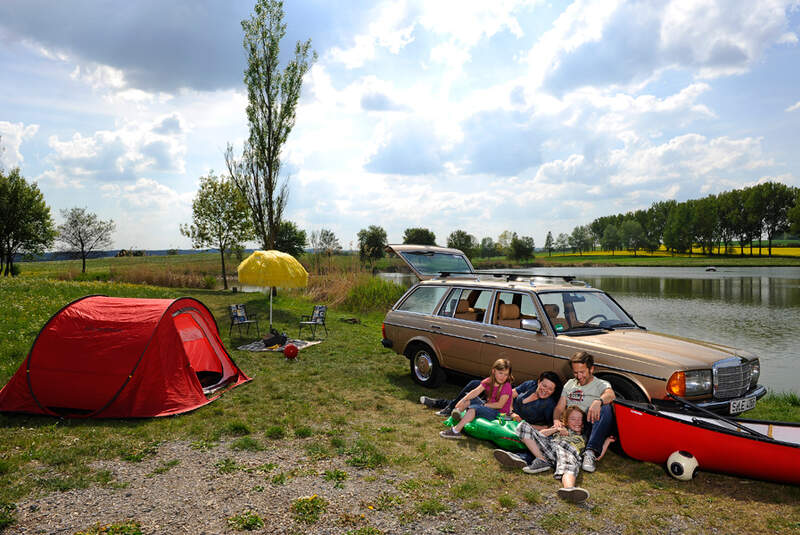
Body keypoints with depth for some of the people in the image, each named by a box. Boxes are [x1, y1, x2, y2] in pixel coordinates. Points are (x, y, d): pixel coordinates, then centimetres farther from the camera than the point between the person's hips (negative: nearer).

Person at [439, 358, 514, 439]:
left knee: (474, 408, -27)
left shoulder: (506, 387, -16)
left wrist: (484, 405, -15)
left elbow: (500, 405, -19)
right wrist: (462, 401, -22)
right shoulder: (488, 381, 0)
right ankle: (457, 411, -27)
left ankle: (456, 431, -31)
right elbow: (475, 392, -10)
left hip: (500, 413, -8)